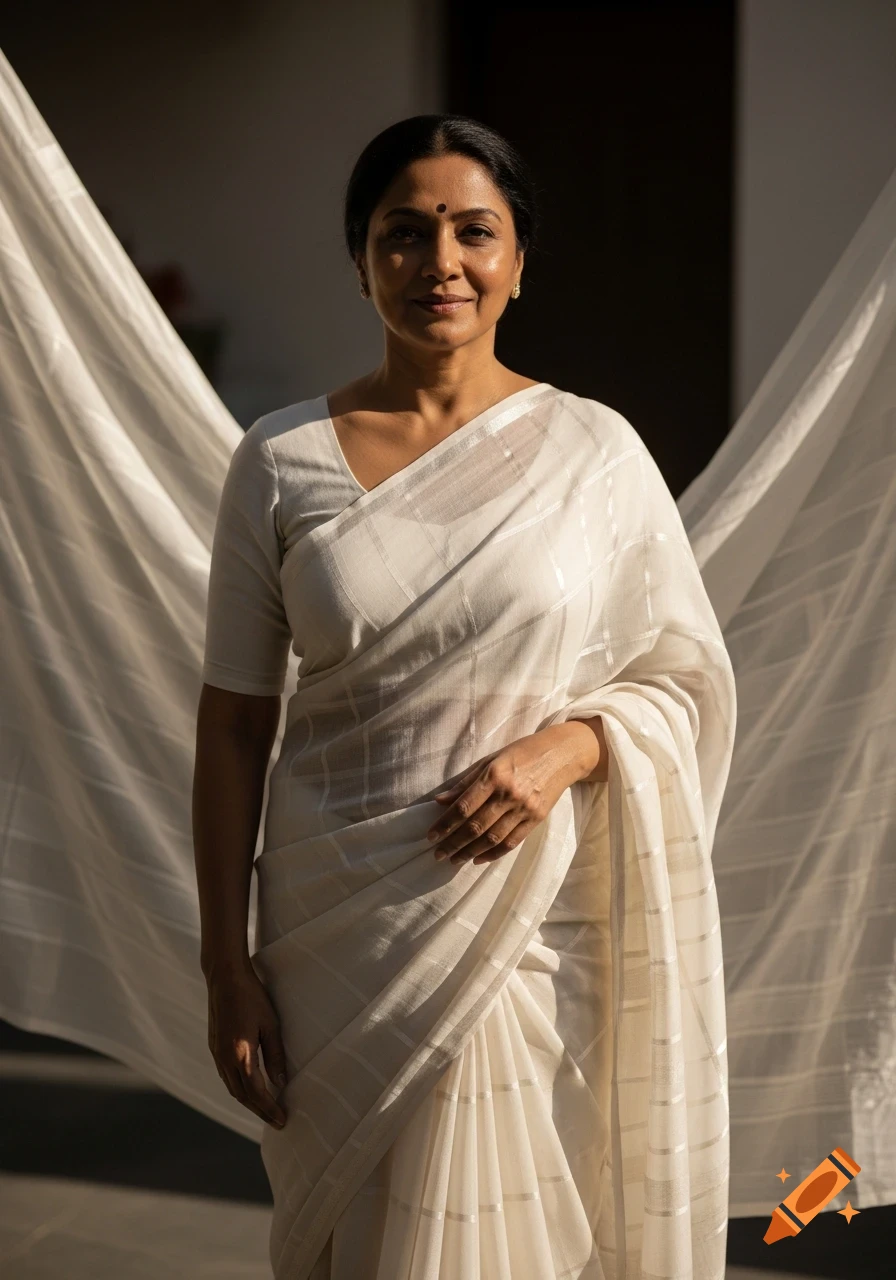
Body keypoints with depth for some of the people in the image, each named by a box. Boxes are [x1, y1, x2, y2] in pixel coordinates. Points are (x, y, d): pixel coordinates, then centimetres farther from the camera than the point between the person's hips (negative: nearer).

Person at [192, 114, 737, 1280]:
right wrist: (227, 966, -1)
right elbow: (234, 722, 2)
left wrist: (567, 745, -16)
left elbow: (686, 682, 4)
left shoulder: (595, 451, 0)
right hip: (340, 934, 1)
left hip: (537, 929, 0)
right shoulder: (282, 459, 0)